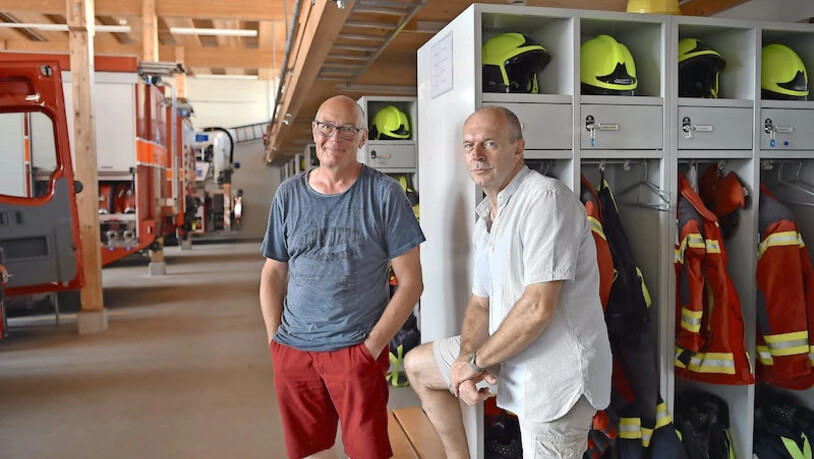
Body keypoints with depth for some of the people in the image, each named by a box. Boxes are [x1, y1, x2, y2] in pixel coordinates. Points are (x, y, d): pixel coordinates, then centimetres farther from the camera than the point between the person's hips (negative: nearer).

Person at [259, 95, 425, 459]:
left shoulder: (384, 194, -6)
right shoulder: (289, 195, 6)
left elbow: (410, 281, -6)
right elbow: (273, 274, 12)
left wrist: (373, 345, -11)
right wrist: (275, 339, 3)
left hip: (356, 351, -3)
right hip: (293, 350, 4)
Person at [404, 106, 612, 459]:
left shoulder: (545, 198, -21)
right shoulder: (486, 217, 9)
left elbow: (538, 308, -28)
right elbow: (480, 303, 13)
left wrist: (475, 360, -14)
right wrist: (467, 358, -7)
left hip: (555, 372, -9)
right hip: (508, 352, 9)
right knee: (418, 365, 17)